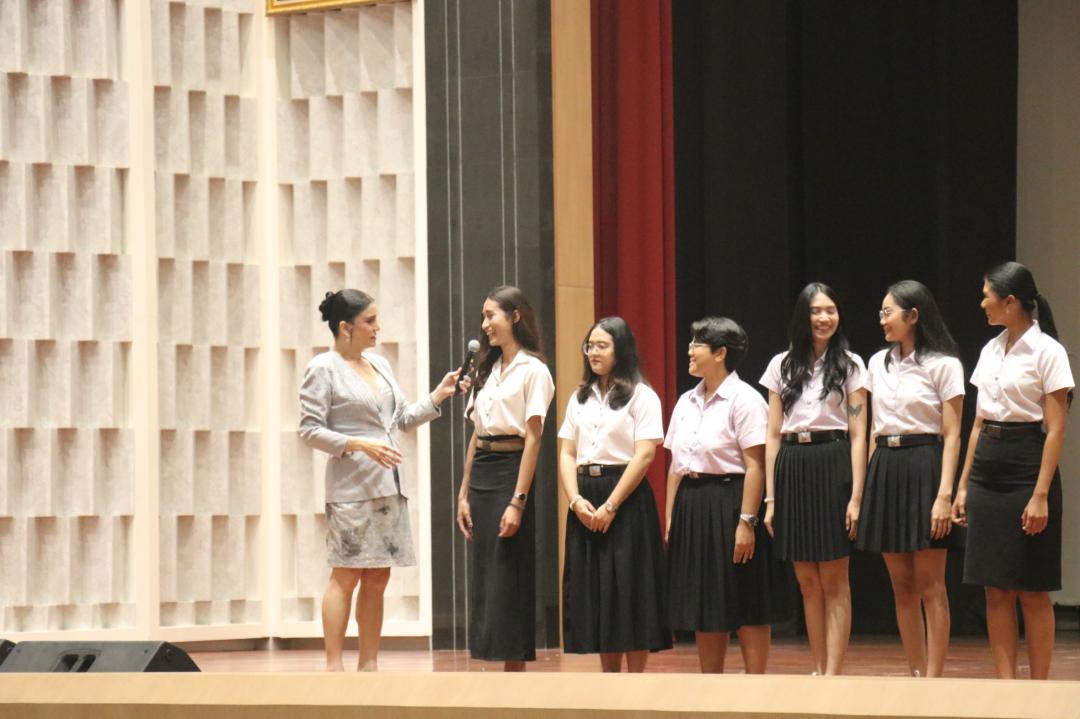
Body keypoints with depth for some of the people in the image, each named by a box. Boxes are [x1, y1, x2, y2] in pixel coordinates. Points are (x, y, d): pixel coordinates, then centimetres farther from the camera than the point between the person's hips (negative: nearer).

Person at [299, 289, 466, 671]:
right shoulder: (323, 369, -5)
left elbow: (404, 417, 21)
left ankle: (369, 665, 10)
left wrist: (439, 395, 9)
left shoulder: (380, 364, 16)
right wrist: (362, 445, -18)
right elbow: (310, 430, -10)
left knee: (378, 578, 7)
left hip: (388, 486, 7)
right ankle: (334, 665, -5)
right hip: (351, 486, -7)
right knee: (345, 576, -7)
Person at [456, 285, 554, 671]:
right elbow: (476, 435, 15)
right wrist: (464, 493, 10)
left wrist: (518, 501, -17)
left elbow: (533, 438, -12)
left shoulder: (533, 371, -7)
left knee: (509, 581, -6)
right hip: (481, 476, 8)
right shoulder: (487, 369, 16)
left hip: (510, 471, -8)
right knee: (484, 581, 6)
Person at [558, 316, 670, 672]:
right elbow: (567, 454, 10)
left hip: (626, 499, -6)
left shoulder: (641, 397, -2)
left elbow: (644, 455, -10)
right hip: (585, 504, 6)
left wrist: (610, 506, -16)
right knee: (594, 591, 5)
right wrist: (576, 501, -7)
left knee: (629, 592, -5)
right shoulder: (580, 398, 15)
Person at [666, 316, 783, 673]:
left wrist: (746, 521, -19)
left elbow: (755, 466, -13)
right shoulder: (686, 403, 15)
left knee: (746, 607, -3)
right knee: (703, 607, 10)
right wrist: (670, 519, 11)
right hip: (690, 506, 8)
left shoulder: (744, 400, -8)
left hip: (729, 502, -8)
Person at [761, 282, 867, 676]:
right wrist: (770, 498, 5)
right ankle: (819, 671, 13)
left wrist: (856, 496, -9)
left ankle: (833, 674, -4)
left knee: (834, 581, -3)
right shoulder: (782, 365, 11)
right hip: (791, 469, 3)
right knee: (808, 582, 7)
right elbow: (772, 435, 11)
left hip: (832, 466, -3)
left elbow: (858, 435, -1)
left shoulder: (850, 365, 3)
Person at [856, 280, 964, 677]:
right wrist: (866, 485, 9)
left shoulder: (942, 365, -5)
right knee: (902, 587, 8)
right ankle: (916, 677, 13)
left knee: (930, 586, -4)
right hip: (885, 469, 6)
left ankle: (933, 678, -3)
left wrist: (945, 494, -16)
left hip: (923, 468, -6)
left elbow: (951, 436, -8)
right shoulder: (878, 364, 12)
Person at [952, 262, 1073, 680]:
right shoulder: (991, 351, 12)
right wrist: (963, 486, 12)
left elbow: (1056, 430, -12)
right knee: (995, 589, 5)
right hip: (987, 471, 7)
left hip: (1027, 467, -7)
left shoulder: (1046, 352, -8)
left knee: (1032, 591, -2)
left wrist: (1041, 494, -18)